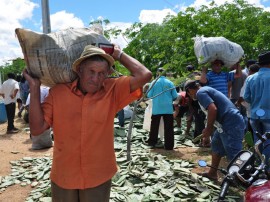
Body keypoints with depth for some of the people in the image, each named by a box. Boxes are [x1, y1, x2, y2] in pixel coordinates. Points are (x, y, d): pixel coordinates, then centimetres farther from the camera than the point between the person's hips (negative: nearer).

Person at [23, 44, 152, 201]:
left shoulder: (112, 91, -10)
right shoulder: (58, 92, -7)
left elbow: (144, 75, -20)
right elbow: (37, 129, -10)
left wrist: (118, 54, -10)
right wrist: (35, 87, -12)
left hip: (98, 177, -1)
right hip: (63, 177, 2)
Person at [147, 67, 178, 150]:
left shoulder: (154, 82, -2)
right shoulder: (170, 82, 0)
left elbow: (149, 95, -1)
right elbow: (175, 96, 0)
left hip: (156, 108, 0)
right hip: (168, 108, 0)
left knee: (154, 126, 14)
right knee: (168, 128, 4)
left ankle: (152, 142, 24)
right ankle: (169, 145, 6)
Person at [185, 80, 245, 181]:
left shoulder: (200, 92, -6)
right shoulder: (206, 90, 25)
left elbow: (213, 109, -22)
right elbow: (212, 116, 30)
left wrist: (207, 129, -10)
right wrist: (206, 135, 35)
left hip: (231, 124, -11)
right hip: (228, 123, 11)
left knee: (234, 156, -7)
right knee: (216, 145, 24)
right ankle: (212, 173, 34)